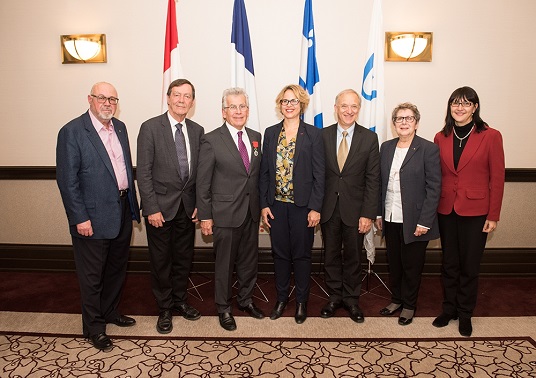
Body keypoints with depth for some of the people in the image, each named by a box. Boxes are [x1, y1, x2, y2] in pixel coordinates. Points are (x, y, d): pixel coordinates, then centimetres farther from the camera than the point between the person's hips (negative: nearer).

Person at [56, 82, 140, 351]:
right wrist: (79, 218, -17)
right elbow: (67, 180, -15)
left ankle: (110, 311, 42)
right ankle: (94, 327, 27)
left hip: (122, 211, 7)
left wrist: (132, 204, 10)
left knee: (117, 269, 21)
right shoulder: (72, 132, -13)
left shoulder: (120, 127, 8)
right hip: (93, 217, -7)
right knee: (92, 276, 9)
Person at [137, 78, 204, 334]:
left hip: (187, 207, 4)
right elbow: (143, 172, -11)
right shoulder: (150, 128, -8)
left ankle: (179, 301, 37)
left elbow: (200, 172, 7)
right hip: (161, 207, -4)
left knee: (184, 258, 16)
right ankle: (165, 309, 27)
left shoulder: (197, 131, 5)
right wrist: (152, 209, -15)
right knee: (161, 261, 9)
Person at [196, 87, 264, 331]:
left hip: (251, 212, 5)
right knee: (224, 263, 9)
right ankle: (224, 308, 28)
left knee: (249, 260, 17)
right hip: (225, 213, -5)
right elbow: (203, 182, -9)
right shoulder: (212, 140, -10)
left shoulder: (255, 137, 7)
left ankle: (245, 300, 38)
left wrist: (261, 206, 9)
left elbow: (257, 174, 11)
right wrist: (205, 216, -9)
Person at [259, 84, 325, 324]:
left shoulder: (313, 134, -3)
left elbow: (318, 174, -6)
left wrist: (315, 208, -10)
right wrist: (264, 204, 1)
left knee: (301, 254, 8)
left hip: (302, 205, -3)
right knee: (280, 253, 12)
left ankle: (301, 301, 25)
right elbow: (265, 172, 7)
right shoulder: (270, 133, 6)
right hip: (277, 205, 3)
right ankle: (281, 298, 29)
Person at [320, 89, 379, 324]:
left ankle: (351, 299, 30)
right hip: (328, 207, 1)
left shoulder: (369, 138, -3)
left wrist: (368, 214, -10)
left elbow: (373, 179, -5)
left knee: (353, 256, 12)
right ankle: (334, 297, 31)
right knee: (331, 255, 13)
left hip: (354, 208, -1)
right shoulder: (322, 136, -1)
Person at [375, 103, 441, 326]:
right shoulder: (386, 147, 7)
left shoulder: (428, 149, -8)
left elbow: (434, 188, -10)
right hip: (390, 219, 4)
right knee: (394, 263, 15)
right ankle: (396, 299, 35)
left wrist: (424, 222, -14)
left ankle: (409, 306, 29)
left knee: (412, 265, 10)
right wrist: (378, 214, 7)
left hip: (414, 221, -4)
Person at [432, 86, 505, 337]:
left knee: (469, 266, 9)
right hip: (446, 210, 3)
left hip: (475, 211, -3)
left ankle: (465, 314, 27)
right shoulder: (441, 138, 4)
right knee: (449, 264, 14)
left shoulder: (490, 137, -7)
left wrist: (493, 216, -7)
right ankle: (449, 309, 31)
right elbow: (436, 176, 7)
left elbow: (497, 179, -5)